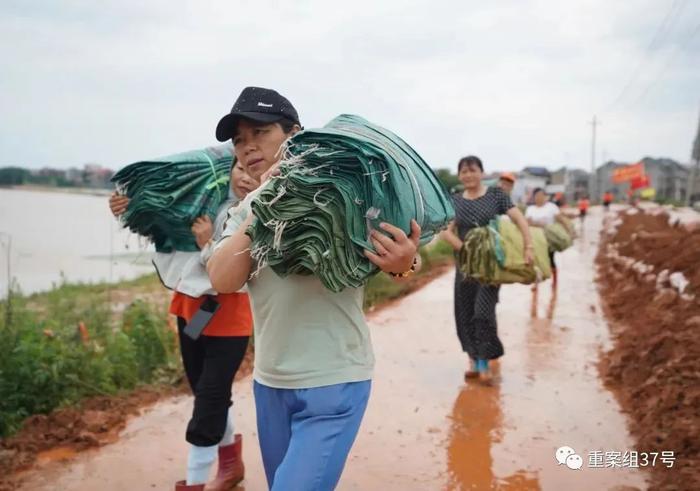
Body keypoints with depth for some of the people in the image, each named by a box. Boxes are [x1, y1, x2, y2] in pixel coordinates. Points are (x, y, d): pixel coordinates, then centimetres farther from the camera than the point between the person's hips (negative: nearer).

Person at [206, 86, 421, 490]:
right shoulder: (247, 212, 4)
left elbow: (400, 257, -9)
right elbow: (223, 281, -12)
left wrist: (404, 264, -33)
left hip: (334, 384, -6)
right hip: (268, 382, 6)